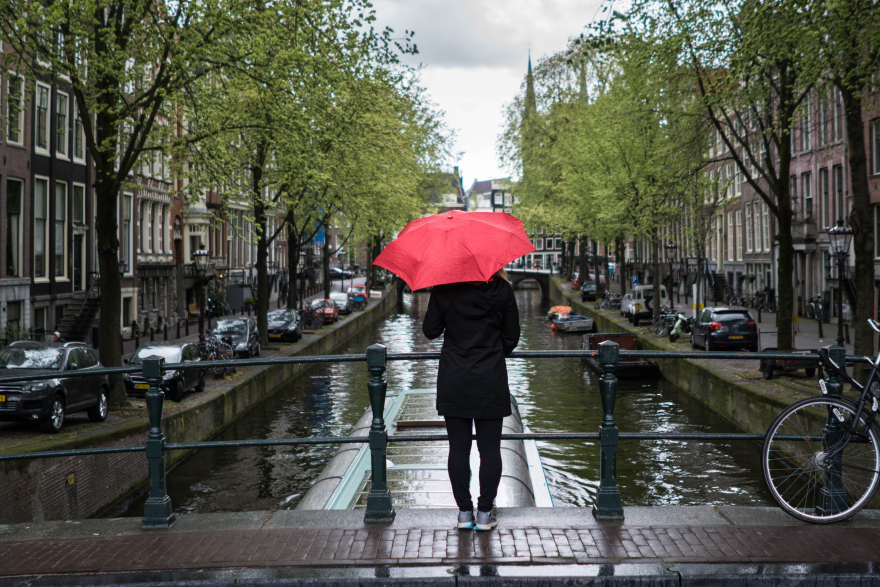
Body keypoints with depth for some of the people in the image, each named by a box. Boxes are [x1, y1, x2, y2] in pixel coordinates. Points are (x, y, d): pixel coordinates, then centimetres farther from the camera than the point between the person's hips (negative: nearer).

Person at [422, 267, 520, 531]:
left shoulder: (443, 289, -4)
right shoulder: (502, 289, -2)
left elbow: (430, 330, 0)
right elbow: (512, 337, 2)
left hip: (453, 381, 0)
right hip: (491, 381, 0)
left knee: (458, 448, 7)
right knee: (489, 448, 6)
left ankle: (464, 512, 12)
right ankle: (485, 514, 10)